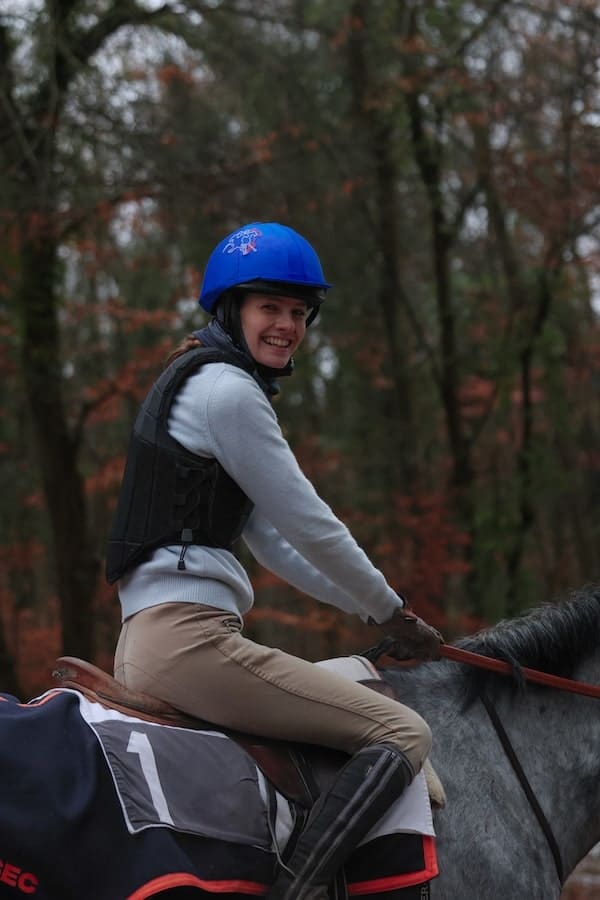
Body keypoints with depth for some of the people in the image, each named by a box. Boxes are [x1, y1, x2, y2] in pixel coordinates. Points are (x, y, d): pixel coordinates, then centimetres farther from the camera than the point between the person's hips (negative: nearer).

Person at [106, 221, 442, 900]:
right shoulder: (227, 389, -8)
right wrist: (393, 613, 6)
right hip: (187, 635, -11)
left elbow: (271, 541, 25)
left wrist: (370, 609, 21)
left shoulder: (197, 383, 23)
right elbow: (309, 526, -7)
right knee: (404, 735, -13)